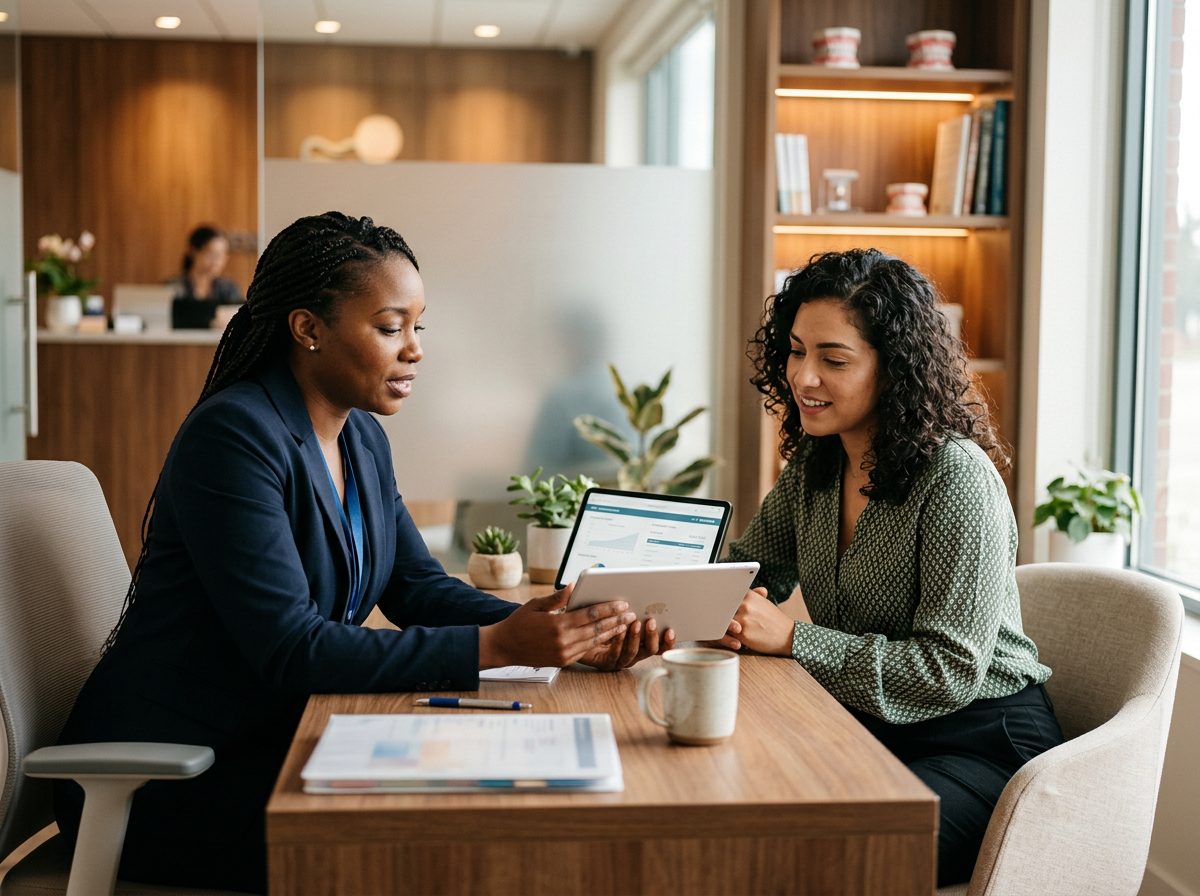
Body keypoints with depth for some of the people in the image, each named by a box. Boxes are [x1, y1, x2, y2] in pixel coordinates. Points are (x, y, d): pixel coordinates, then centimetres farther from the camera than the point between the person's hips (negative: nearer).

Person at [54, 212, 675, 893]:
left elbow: (420, 586, 4)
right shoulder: (234, 435, -20)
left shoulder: (362, 436, 7)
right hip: (170, 782, -7)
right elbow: (290, 649, -26)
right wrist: (495, 646, -30)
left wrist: (561, 636, -13)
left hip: (277, 746, 8)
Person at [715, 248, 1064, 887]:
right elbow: (750, 568, 16)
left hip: (982, 744, -6)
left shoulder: (957, 476, -19)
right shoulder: (815, 463, 5)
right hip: (867, 731, 7)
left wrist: (791, 639, -24)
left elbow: (951, 670, -22)